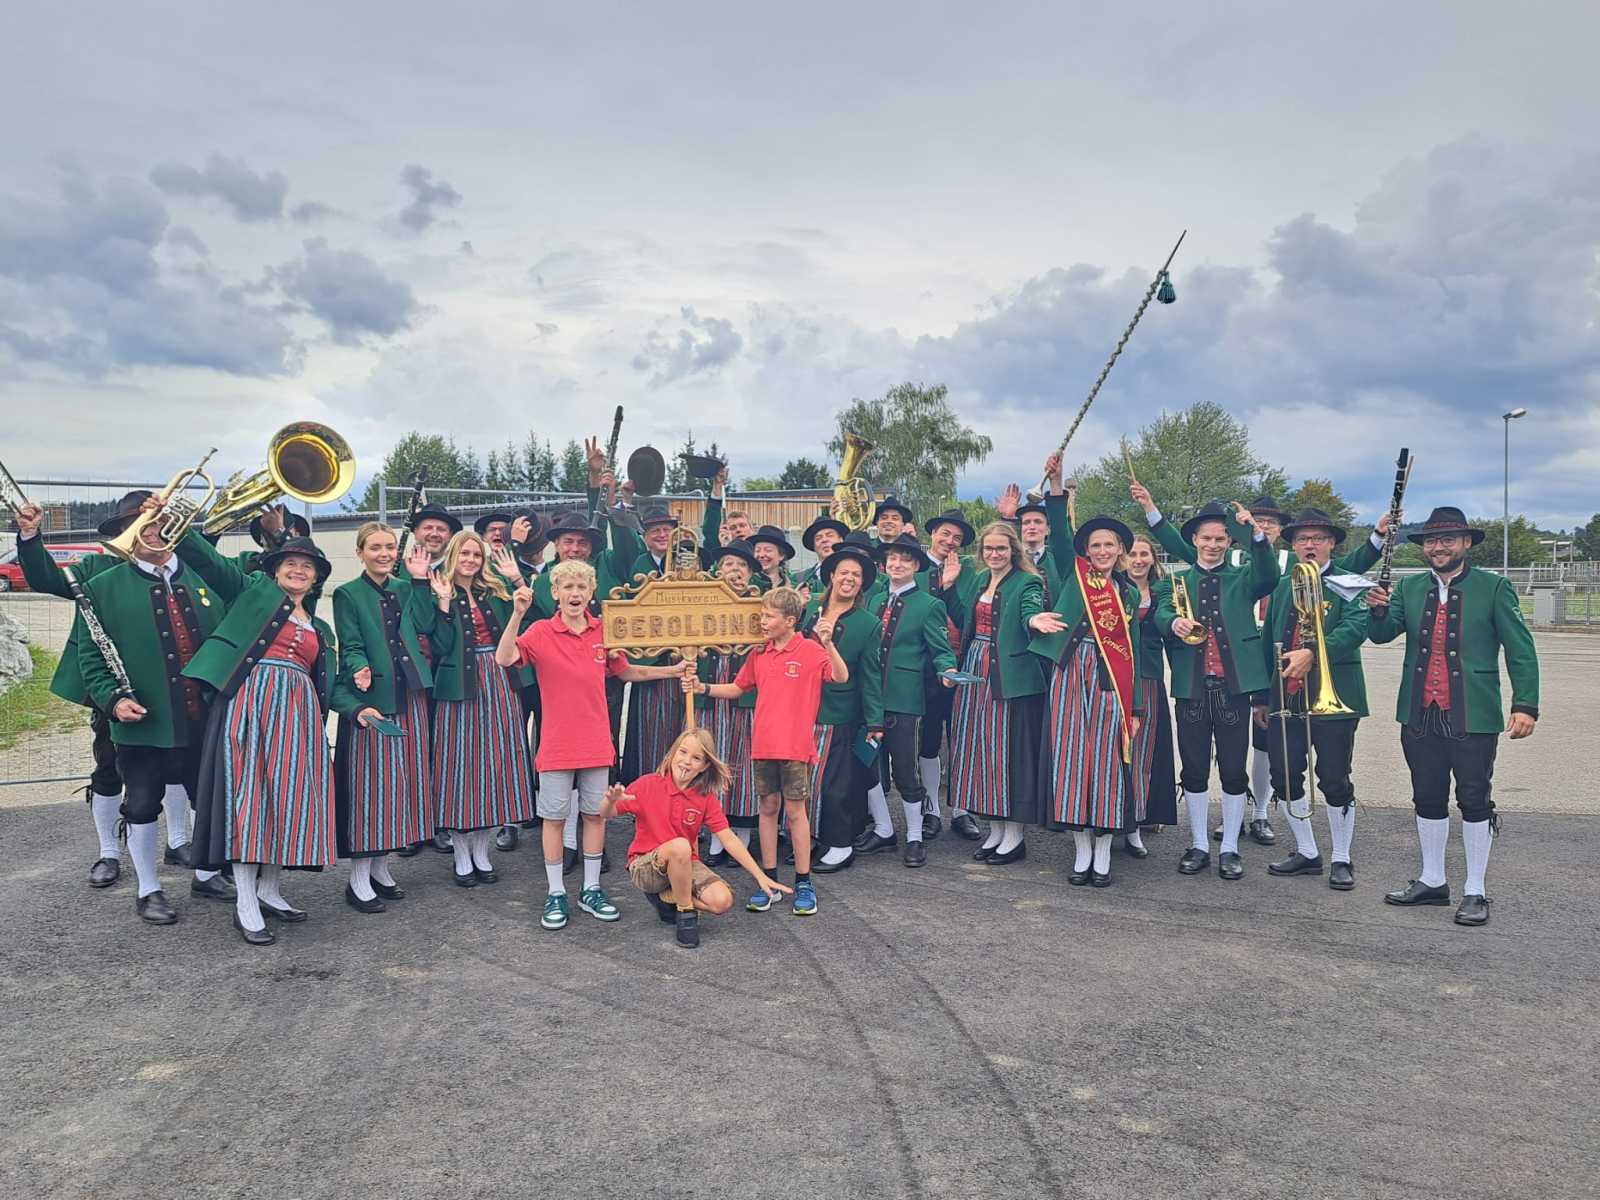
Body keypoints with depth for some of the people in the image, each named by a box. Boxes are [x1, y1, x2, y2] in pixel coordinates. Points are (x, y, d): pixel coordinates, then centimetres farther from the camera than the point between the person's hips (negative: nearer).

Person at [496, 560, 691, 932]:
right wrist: (517, 615, -32)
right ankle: (555, 894, 18)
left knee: (595, 814, 11)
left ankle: (591, 889, 24)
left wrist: (673, 671, 15)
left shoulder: (603, 632, 3)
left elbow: (626, 672, 16)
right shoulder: (541, 632, -8)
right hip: (557, 744, -3)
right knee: (554, 817, 5)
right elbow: (504, 659, -23)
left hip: (596, 743, 3)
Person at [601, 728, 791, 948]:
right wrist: (611, 801, -34)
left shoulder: (706, 797, -4)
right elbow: (605, 814, -9)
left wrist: (760, 876, -15)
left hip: (686, 865, 4)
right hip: (644, 865, -4)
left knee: (722, 901, -22)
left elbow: (729, 840, -8)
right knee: (680, 846, -36)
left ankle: (665, 897, 3)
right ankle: (686, 912, -15)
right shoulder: (648, 784, -12)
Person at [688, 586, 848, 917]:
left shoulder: (811, 651, -7)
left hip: (797, 746, -5)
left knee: (795, 810, 1)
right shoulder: (758, 655, 9)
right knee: (768, 807, 10)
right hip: (764, 744, 5)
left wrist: (828, 644, -32)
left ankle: (804, 884, 12)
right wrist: (702, 688, 5)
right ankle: (768, 881, 19)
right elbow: (736, 689, 17)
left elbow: (841, 677, -19)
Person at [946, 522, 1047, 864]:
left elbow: (1031, 613, -23)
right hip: (975, 674, 7)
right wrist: (949, 587, 6)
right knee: (980, 749, 10)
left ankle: (1014, 835, 9)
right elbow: (964, 621, 15)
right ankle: (995, 830, 22)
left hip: (1010, 678, -7)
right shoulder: (978, 580, 15)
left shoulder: (1027, 583, -5)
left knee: (1010, 750, -2)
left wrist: (1035, 620, -46)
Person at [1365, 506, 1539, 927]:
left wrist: (1525, 705, -13)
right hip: (1419, 715, 4)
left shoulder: (1494, 588, -2)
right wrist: (1378, 612, -23)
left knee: (1474, 801, 3)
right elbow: (1383, 634, -1)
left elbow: (1521, 651, -4)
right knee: (1428, 799, 13)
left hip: (1473, 716, -4)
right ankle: (1432, 881, 27)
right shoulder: (1408, 589, 8)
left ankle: (1475, 892, 14)